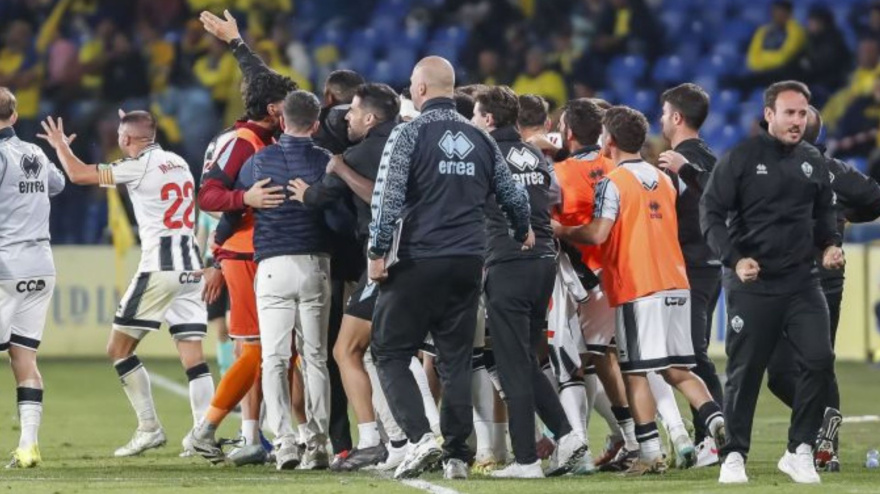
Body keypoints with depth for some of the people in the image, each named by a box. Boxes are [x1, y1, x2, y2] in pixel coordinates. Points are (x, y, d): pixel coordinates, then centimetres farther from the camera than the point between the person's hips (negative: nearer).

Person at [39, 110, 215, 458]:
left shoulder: (139, 166, -6)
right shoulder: (178, 163, 14)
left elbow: (79, 175, -6)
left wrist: (60, 145, 13)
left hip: (159, 267, -7)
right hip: (192, 266, 7)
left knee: (119, 349, 4)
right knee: (192, 355, 2)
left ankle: (149, 427, 0)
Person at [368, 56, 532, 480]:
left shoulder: (409, 134, -6)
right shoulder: (480, 140, 10)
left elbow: (388, 198, -15)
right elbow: (513, 196, 19)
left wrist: (378, 252, -7)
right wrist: (523, 233, 39)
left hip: (418, 262, -5)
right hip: (468, 263, 5)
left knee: (390, 353, 3)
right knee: (456, 359, 10)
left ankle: (420, 436, -14)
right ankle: (456, 455, 7)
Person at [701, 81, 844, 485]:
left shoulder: (814, 163, 9)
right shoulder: (741, 158, -6)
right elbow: (711, 212, -6)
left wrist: (830, 244, 2)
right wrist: (734, 259, -18)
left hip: (801, 281, 4)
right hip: (751, 283, -4)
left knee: (819, 360, -10)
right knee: (744, 371, 3)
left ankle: (800, 451, 1)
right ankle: (734, 455, 16)